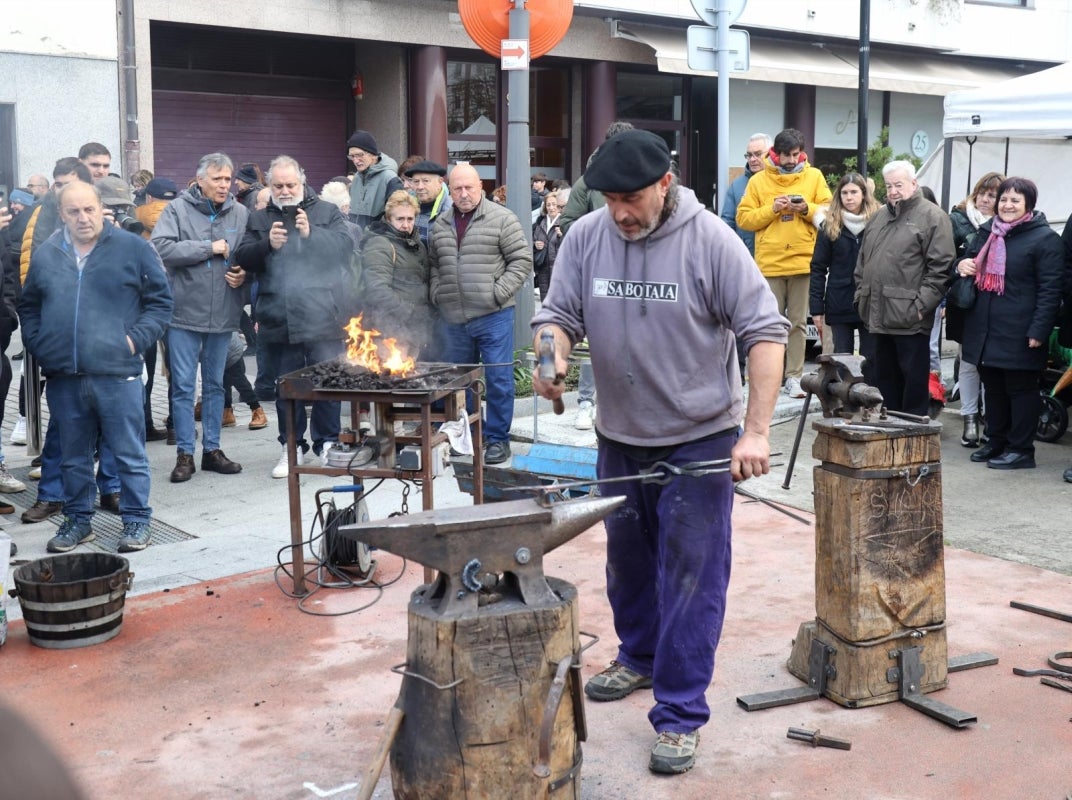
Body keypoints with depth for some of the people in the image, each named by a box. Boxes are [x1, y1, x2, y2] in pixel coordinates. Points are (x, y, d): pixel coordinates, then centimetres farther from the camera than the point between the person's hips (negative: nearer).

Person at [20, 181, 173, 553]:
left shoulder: (133, 248, 0)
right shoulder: (46, 254, 10)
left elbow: (160, 300, 3)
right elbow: (28, 306, 21)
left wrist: (136, 338, -7)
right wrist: (37, 343, 7)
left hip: (117, 372, -3)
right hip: (63, 376, 3)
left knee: (129, 452, 3)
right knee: (74, 456, 14)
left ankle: (137, 520, 15)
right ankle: (77, 520, 27)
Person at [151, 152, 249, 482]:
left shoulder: (240, 213, 5)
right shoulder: (178, 209, -5)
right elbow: (161, 247, -18)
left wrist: (244, 274, -7)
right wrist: (210, 248, -16)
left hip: (223, 315, 3)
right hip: (185, 313, -3)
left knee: (215, 384, 13)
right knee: (183, 386, 1)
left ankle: (212, 449, 23)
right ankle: (185, 454, 10)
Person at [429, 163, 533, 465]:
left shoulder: (502, 218, -3)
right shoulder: (440, 225, 12)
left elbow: (521, 260, -6)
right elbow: (432, 264, 21)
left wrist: (499, 293, -13)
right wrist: (436, 293, 4)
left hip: (493, 316, -5)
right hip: (453, 318, 5)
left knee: (498, 379, -1)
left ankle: (497, 438, 10)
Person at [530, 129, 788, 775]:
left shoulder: (710, 240, -16)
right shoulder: (585, 237, -5)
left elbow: (765, 332, -14)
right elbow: (559, 315, 2)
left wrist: (756, 432, -20)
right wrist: (554, 357, -22)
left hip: (699, 439, -4)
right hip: (620, 435, 5)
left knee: (691, 575, -2)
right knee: (627, 559, 20)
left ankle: (681, 713, 9)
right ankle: (638, 657, 44)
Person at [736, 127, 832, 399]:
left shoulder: (814, 176, 8)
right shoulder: (759, 180, 5)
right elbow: (743, 218, 0)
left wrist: (807, 209, -11)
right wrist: (772, 208, -11)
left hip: (804, 262, 1)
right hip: (769, 263, -1)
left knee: (798, 323, 4)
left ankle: (794, 376, 9)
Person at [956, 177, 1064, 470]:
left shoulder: (1044, 238, -7)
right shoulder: (987, 232, 14)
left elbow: (1050, 289, -12)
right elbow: (969, 262, 28)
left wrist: (1038, 331, -19)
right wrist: (962, 265, 2)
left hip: (1019, 333, -7)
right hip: (985, 330, 7)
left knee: (1020, 389, 1)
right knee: (993, 388, 14)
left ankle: (1021, 449, 9)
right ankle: (996, 443, 26)